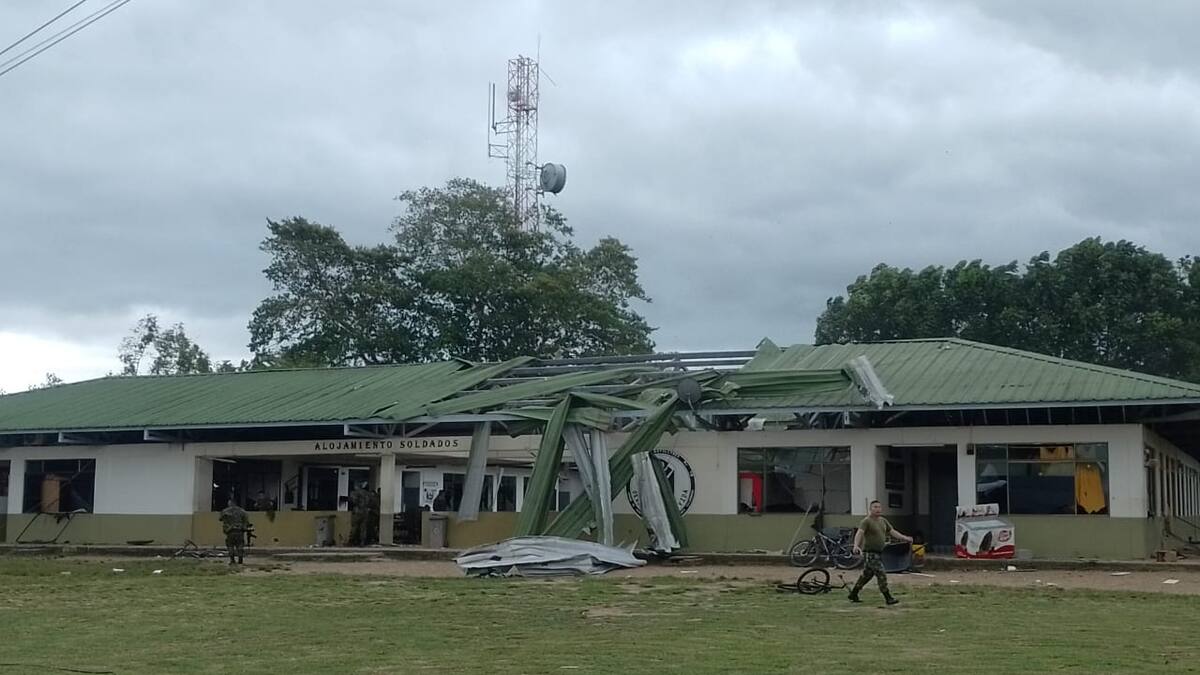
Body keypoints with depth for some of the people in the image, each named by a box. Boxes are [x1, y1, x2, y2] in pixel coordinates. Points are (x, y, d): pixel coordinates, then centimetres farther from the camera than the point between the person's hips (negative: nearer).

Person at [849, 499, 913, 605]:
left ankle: (853, 594, 26)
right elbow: (859, 533, -24)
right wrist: (856, 546, -40)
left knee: (867, 575, 15)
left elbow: (892, 532, 20)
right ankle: (888, 598, -7)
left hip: (879, 553, 8)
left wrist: (905, 538, 14)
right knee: (881, 575, -11)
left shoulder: (883, 521, 13)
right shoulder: (866, 521, -12)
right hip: (870, 553, -8)